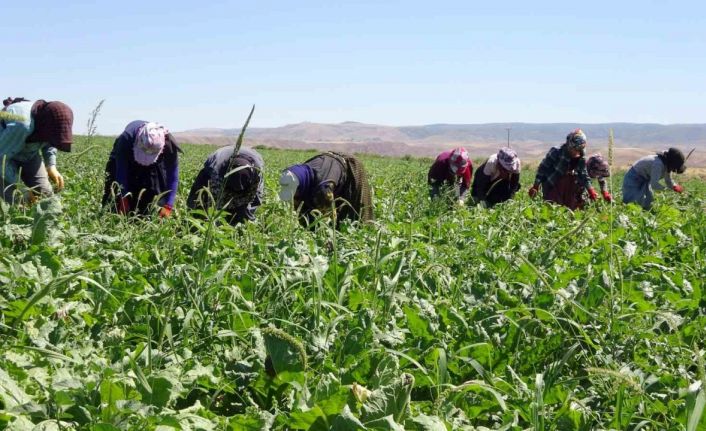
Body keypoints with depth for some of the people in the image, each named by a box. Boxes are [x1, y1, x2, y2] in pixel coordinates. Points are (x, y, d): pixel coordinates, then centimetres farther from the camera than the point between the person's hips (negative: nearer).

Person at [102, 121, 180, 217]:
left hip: (154, 165, 1)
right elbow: (121, 174, -34)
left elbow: (172, 177, -30)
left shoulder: (169, 144, -39)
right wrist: (124, 200, -37)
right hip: (124, 159, -1)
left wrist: (168, 206, -36)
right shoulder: (126, 139, -42)